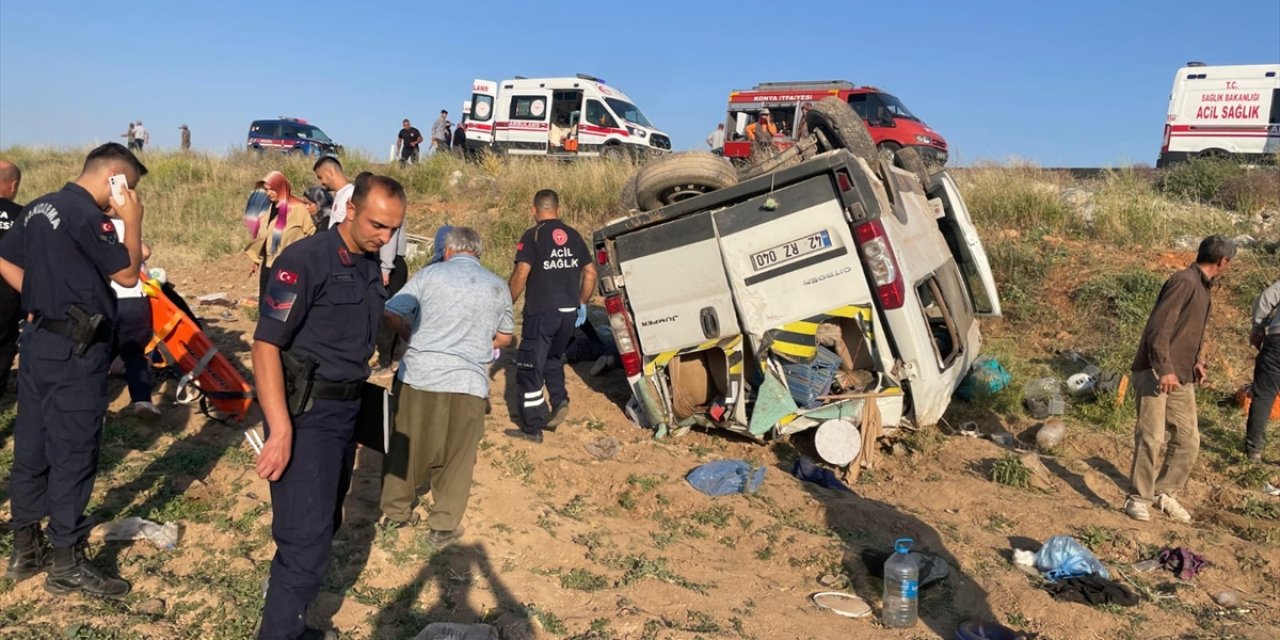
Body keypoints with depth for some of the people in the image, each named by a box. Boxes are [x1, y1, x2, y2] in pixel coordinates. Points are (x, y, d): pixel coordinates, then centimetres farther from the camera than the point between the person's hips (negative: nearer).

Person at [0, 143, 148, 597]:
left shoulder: (39, 207, 11)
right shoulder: (88, 214, -17)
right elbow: (128, 275, -14)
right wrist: (132, 221, -7)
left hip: (38, 340, 9)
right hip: (76, 351, -9)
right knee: (73, 453, -1)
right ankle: (67, 564, 7)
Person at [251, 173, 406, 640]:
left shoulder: (370, 265, 8)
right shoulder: (305, 260, -16)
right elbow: (265, 345, -20)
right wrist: (281, 430, -26)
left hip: (346, 411, 8)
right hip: (306, 414, -8)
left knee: (323, 527, 18)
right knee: (306, 538, -7)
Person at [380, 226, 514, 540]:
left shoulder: (429, 274, 1)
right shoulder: (498, 286, 8)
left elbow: (392, 314, 0)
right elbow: (504, 337, 16)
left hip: (419, 375, 0)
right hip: (468, 383, 0)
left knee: (406, 445, 17)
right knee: (457, 457, 11)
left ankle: (396, 509, 31)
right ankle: (444, 524, 17)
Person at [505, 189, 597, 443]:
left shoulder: (533, 236, -7)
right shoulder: (573, 236, 10)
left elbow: (521, 274, -16)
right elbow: (590, 272, 12)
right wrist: (581, 303, 22)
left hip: (541, 311, -6)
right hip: (568, 312, 6)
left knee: (529, 368, 4)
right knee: (553, 359, 27)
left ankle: (532, 429, 8)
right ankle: (560, 401, 7)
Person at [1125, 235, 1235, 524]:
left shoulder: (1202, 286, 15)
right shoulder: (1184, 282, -14)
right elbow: (1158, 328, -22)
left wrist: (1198, 360, 11)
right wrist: (1164, 370, -27)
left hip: (1182, 377, 9)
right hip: (1156, 373, -9)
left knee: (1188, 440, 9)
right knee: (1152, 438, -9)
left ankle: (1164, 493, 23)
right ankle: (1139, 498, 2)